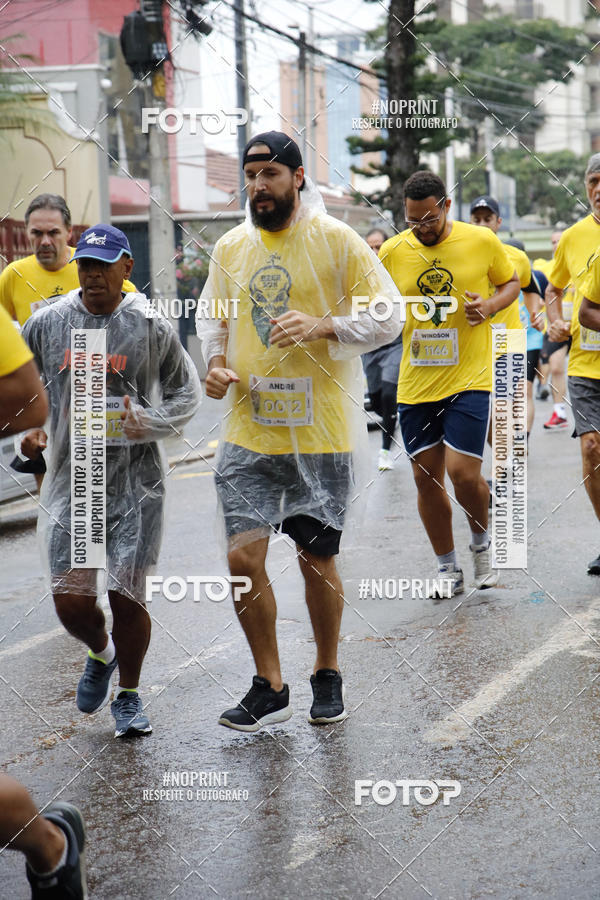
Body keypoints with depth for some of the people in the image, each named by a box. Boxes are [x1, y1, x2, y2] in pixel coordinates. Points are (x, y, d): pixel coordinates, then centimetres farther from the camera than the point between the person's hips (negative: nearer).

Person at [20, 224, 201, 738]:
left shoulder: (151, 328, -1)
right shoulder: (47, 324, 3)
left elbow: (187, 393, 8)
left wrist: (148, 422, -10)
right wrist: (28, 428, -1)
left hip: (136, 482, -1)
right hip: (71, 479, 2)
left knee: (127, 595, -1)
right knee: (71, 601, -2)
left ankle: (129, 696, 23)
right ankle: (101, 653, 34)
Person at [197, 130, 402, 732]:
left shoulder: (336, 240, -4)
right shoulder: (230, 248, 9)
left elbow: (388, 314, -5)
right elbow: (212, 319, 21)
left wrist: (322, 327, -20)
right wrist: (217, 362, 0)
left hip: (322, 431, -3)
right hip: (249, 429, 3)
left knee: (317, 559, 6)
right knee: (243, 556, -6)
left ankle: (327, 675, 28)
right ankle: (269, 687, 10)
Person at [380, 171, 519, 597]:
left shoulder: (482, 241, -3)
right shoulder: (392, 252, 1)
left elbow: (511, 282, 12)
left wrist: (489, 306, -9)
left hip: (469, 379, -3)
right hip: (415, 384, 3)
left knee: (463, 474, -11)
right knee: (426, 478, 5)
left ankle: (482, 541, 21)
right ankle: (449, 569, 21)